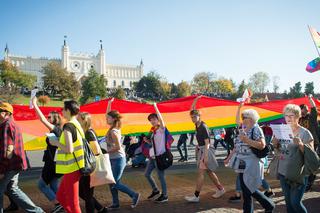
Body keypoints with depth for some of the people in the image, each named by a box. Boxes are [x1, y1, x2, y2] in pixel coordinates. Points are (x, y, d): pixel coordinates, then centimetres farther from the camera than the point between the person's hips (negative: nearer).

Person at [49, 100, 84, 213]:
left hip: (71, 169, -9)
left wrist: (56, 143, -8)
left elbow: (69, 149, -22)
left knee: (72, 202, 2)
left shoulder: (68, 126, -16)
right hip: (75, 167, 9)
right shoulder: (77, 125, 11)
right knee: (60, 196, 20)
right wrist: (59, 141, 16)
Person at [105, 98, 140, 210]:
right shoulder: (113, 128, 4)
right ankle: (115, 203, 21)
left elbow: (118, 147, -23)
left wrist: (106, 151, -14)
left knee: (115, 183, -2)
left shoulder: (113, 131, -20)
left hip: (118, 159, -9)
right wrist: (109, 104, 10)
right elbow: (107, 115, 16)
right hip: (114, 159, 9)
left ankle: (134, 195, 8)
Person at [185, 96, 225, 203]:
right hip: (201, 150, 9)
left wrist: (205, 156, -24)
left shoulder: (203, 127, -18)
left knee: (201, 172, -9)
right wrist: (195, 101, 11)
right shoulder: (197, 124, 5)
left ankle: (196, 196, -7)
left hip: (206, 150, -9)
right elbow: (192, 111, 18)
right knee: (209, 172, 16)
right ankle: (220, 189, 30)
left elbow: (207, 143, -20)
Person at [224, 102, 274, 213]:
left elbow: (262, 145, -23)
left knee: (248, 189, -4)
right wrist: (229, 158, 17)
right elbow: (237, 146, 16)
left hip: (251, 165, -7)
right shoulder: (243, 129, 11)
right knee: (244, 190, 11)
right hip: (242, 164, 7)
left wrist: (246, 139, -24)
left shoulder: (256, 129, -11)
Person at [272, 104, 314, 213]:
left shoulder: (305, 133, -10)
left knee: (295, 203, -4)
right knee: (288, 202, 15)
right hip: (283, 172, 5)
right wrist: (276, 145, -5)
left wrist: (301, 145, -29)